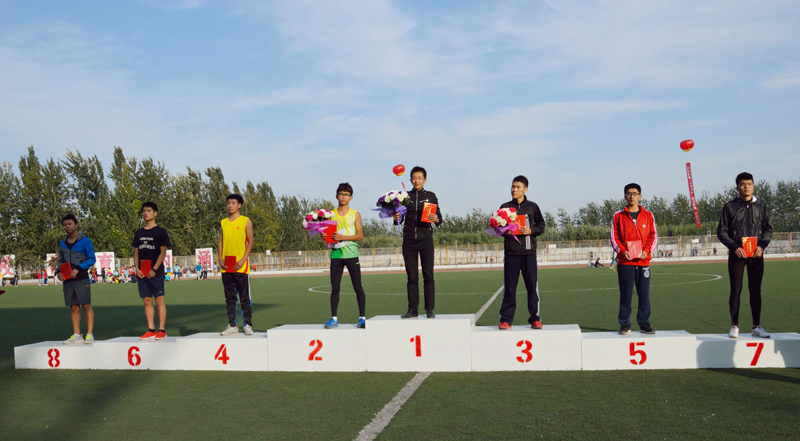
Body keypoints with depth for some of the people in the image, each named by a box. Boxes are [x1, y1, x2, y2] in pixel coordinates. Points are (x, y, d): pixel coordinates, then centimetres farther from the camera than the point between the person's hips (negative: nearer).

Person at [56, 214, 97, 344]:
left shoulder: (85, 241, -2)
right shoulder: (62, 243, 14)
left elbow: (92, 259, -5)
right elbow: (60, 261, 20)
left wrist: (78, 269, -17)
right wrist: (58, 272, -1)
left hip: (81, 278, -5)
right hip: (67, 280, 5)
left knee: (86, 306, -4)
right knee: (73, 307, 7)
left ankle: (90, 334, -3)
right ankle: (76, 335, 10)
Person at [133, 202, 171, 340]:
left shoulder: (161, 231, 0)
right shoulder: (139, 233, 14)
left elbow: (163, 252, -6)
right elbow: (136, 252, 15)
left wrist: (154, 269, -14)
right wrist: (137, 268, 0)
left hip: (156, 273, -5)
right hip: (142, 273, 5)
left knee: (159, 300, -4)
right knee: (147, 301, 5)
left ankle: (162, 330, -1)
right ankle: (151, 330, 9)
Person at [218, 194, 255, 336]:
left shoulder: (246, 221, 0)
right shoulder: (223, 222, 13)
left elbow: (250, 241, -3)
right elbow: (220, 242, 14)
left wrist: (243, 260, -13)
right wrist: (220, 260, 1)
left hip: (241, 266, -4)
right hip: (226, 267, 4)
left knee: (245, 298, -1)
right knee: (230, 298, 8)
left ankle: (248, 325, 4)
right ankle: (232, 325, 14)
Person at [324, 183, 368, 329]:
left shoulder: (355, 214, 4)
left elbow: (360, 235, -2)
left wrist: (344, 237, -15)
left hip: (351, 254, -2)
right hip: (335, 254, 2)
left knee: (358, 287, -2)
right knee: (335, 288, 2)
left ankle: (362, 317, 4)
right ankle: (334, 318, 7)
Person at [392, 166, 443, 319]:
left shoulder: (431, 196, 8)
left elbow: (439, 218, 5)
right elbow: (400, 220, 14)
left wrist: (436, 220, -18)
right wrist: (396, 218, -9)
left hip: (426, 239, -1)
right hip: (409, 240, 2)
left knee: (428, 275, -4)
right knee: (412, 276, 3)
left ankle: (430, 309, 0)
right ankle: (412, 309, 6)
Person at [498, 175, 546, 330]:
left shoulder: (532, 207, 7)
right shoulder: (505, 207, 8)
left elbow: (541, 226, 8)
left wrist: (531, 231, -10)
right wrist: (504, 231, -9)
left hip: (529, 252, 0)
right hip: (510, 252, 0)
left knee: (532, 285, 0)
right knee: (509, 287, 0)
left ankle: (535, 319, 7)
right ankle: (506, 320, 4)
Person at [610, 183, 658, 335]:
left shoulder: (648, 215, 9)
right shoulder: (618, 216, 5)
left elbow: (653, 236, 8)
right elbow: (614, 237, 4)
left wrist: (647, 250, -8)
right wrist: (622, 251, -11)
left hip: (643, 261, 1)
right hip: (625, 262, -1)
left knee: (644, 294, 2)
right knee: (625, 294, -1)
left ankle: (644, 324, 12)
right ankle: (625, 325, 7)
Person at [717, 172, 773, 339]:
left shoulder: (761, 206, 9)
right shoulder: (730, 207, 2)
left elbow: (768, 229, 11)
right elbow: (721, 231, 1)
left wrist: (762, 245, -6)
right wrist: (735, 247, -12)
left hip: (756, 255, 2)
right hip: (737, 254, -2)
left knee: (755, 290, 5)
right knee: (736, 290, -1)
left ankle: (756, 326, 12)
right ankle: (734, 326, 5)